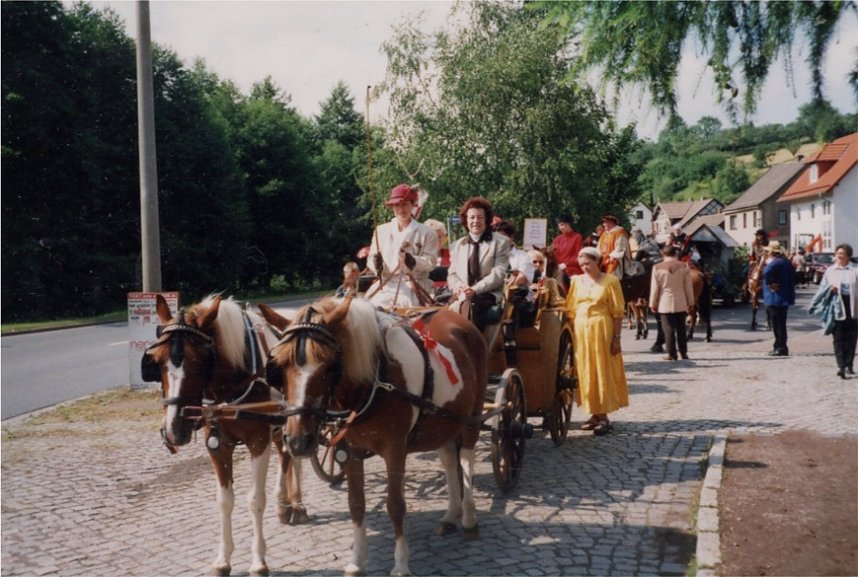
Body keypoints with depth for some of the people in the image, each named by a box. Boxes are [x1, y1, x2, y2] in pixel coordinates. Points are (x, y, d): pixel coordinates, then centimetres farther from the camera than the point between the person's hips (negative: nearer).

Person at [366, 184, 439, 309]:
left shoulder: (427, 233, 6)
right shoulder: (381, 230, 16)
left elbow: (431, 261, -1)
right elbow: (372, 258, 14)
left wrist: (412, 261, -20)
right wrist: (377, 265, -10)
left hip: (413, 283, -3)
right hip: (385, 284, 3)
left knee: (404, 303, -30)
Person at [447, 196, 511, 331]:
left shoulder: (501, 242, 7)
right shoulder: (457, 246, 21)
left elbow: (499, 273, -3)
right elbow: (451, 274, 17)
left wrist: (475, 290, -16)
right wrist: (457, 287, -8)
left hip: (488, 296, -3)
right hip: (462, 297, 3)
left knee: (471, 305, -37)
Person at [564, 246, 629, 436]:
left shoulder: (610, 281, -3)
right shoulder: (576, 281, 9)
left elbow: (618, 312, -5)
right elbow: (570, 310, 8)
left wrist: (616, 338, -11)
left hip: (601, 330, -5)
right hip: (581, 330, 5)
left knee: (603, 371, -1)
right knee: (585, 372, 7)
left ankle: (603, 416, 3)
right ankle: (595, 414, 17)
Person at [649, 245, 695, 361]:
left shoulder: (657, 268, -5)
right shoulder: (684, 266, -1)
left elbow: (654, 288, -3)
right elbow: (689, 287, 2)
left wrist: (653, 304, 6)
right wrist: (691, 303, 11)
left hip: (665, 304, -2)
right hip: (681, 304, 2)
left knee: (668, 329, 2)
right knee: (681, 329, 11)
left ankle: (671, 354, 2)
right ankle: (683, 352, 16)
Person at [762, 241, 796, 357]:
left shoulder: (774, 263, -18)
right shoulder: (786, 261, 13)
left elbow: (766, 273, -37)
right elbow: (793, 276, 24)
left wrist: (770, 285, -23)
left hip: (776, 298, -10)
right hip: (786, 297, 10)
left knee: (778, 324, -4)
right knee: (780, 323, 16)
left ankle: (781, 348, -1)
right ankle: (779, 346, 23)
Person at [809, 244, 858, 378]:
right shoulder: (830, 270, 9)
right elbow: (823, 288, 7)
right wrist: (830, 289, -12)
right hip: (836, 309, 1)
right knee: (838, 339, -5)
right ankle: (841, 366, -7)